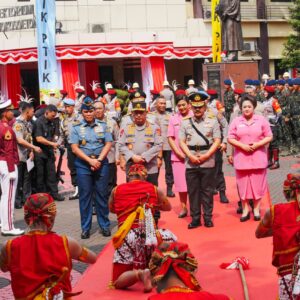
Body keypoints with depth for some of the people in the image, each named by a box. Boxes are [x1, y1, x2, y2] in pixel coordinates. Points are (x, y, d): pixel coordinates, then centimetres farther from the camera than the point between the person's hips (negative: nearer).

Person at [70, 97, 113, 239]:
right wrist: (90, 160, -12)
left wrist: (99, 160, -11)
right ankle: (85, 227, 9)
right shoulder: (76, 128, 4)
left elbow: (108, 144, 1)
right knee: (85, 196, 2)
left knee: (102, 195, 4)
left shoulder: (103, 126, 7)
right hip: (83, 165, -1)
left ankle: (104, 225, 14)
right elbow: (74, 148, -4)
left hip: (101, 163, 1)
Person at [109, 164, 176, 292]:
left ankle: (139, 274, -28)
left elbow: (112, 209, 32)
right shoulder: (154, 189, 13)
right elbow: (168, 207, 30)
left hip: (127, 238, 0)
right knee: (172, 239, 32)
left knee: (118, 283, 3)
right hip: (149, 235, 1)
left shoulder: (116, 190, 13)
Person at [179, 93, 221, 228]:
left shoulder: (212, 121, 4)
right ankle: (195, 218, 13)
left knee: (207, 191, 5)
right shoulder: (185, 122, 8)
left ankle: (208, 218, 13)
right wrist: (191, 156, -9)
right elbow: (182, 142, 4)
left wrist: (206, 155, -11)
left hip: (208, 162, -2)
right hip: (191, 163, 2)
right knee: (193, 191, 5)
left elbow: (217, 141, -1)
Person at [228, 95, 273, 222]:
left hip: (258, 158, -1)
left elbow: (269, 137, 1)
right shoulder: (236, 121, 4)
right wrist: (242, 145, -13)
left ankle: (256, 208, 14)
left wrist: (257, 144, -14)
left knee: (258, 184, 3)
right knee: (243, 184, 4)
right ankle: (245, 209, 13)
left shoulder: (261, 120, 2)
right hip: (241, 158, 1)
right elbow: (230, 138, 1)